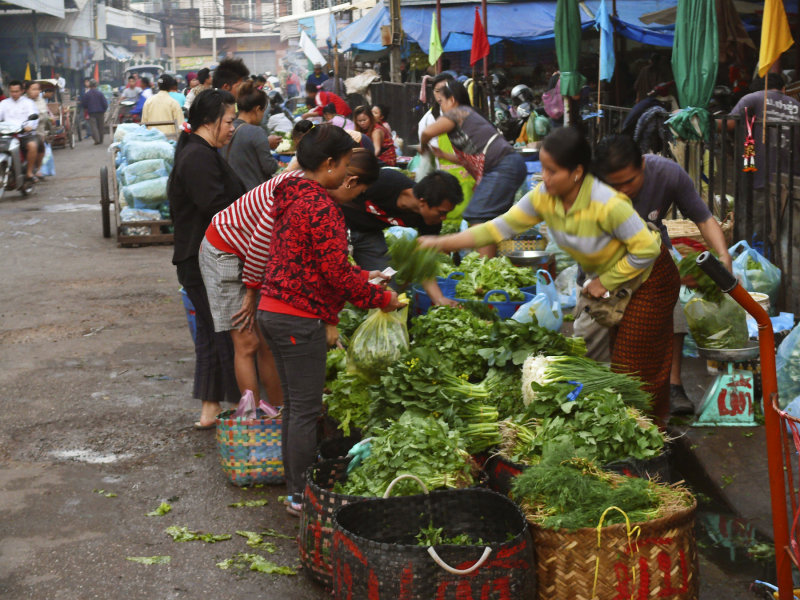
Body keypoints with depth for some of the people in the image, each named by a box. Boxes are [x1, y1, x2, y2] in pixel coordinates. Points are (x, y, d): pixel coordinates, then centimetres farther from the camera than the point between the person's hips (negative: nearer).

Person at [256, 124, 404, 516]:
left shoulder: (291, 197, 14)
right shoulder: (321, 207, -18)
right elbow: (336, 273, -18)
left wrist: (364, 277, 20)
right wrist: (381, 299, -6)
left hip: (273, 310, 10)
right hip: (300, 318, -10)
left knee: (294, 404, 16)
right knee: (307, 409, -2)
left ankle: (295, 487, 25)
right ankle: (302, 496, 6)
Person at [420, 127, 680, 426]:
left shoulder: (607, 205, -35)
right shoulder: (543, 197, -15)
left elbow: (647, 248, -28)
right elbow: (499, 227, -13)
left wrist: (605, 282, -19)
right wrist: (441, 243, -19)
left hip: (649, 278, -7)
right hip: (606, 276, 7)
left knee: (634, 366, -2)